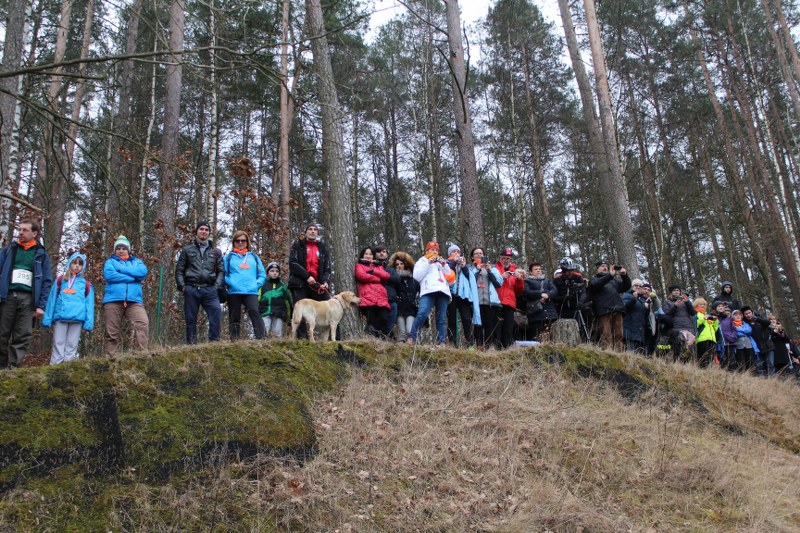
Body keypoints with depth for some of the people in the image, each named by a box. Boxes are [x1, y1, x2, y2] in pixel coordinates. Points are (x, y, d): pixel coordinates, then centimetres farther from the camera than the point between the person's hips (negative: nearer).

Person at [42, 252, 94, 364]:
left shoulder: (86, 284, 14)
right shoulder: (60, 280, 16)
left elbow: (89, 304, 9)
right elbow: (52, 300, 12)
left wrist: (89, 323, -2)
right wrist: (47, 319, 3)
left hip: (77, 318, 0)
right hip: (60, 317, 0)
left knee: (72, 346, 1)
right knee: (58, 344, -2)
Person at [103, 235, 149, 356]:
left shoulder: (136, 261, 23)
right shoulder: (110, 261, 18)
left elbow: (143, 272, -1)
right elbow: (109, 275, -5)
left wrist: (122, 269, -1)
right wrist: (132, 277, -4)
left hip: (134, 300, 0)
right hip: (113, 300, 0)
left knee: (143, 323, -23)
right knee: (112, 332, -1)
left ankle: (141, 352, -27)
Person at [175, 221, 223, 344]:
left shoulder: (216, 252, 16)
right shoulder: (187, 250, 14)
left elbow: (221, 271, 12)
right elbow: (179, 270, 12)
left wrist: (217, 286, -2)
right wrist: (182, 286, 0)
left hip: (209, 290, 0)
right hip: (191, 289, 1)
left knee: (217, 312, -20)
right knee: (190, 319, 2)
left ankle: (214, 341, -15)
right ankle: (191, 344, 9)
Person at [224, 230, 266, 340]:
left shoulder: (254, 257, 19)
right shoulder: (229, 257, 14)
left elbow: (262, 274, 15)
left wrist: (256, 285, -2)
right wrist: (230, 283, -10)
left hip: (251, 292, 0)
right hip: (233, 293, 0)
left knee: (255, 313, -20)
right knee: (234, 318, 4)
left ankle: (260, 338, -26)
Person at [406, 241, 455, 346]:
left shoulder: (442, 262, 32)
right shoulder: (421, 261, 23)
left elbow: (451, 279, 20)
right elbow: (417, 276, 3)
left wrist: (445, 266, 9)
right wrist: (428, 263, 2)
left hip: (443, 292, 4)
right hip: (428, 291, -4)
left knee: (442, 318, -3)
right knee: (422, 313, -23)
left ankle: (441, 342, -5)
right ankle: (411, 338, -21)